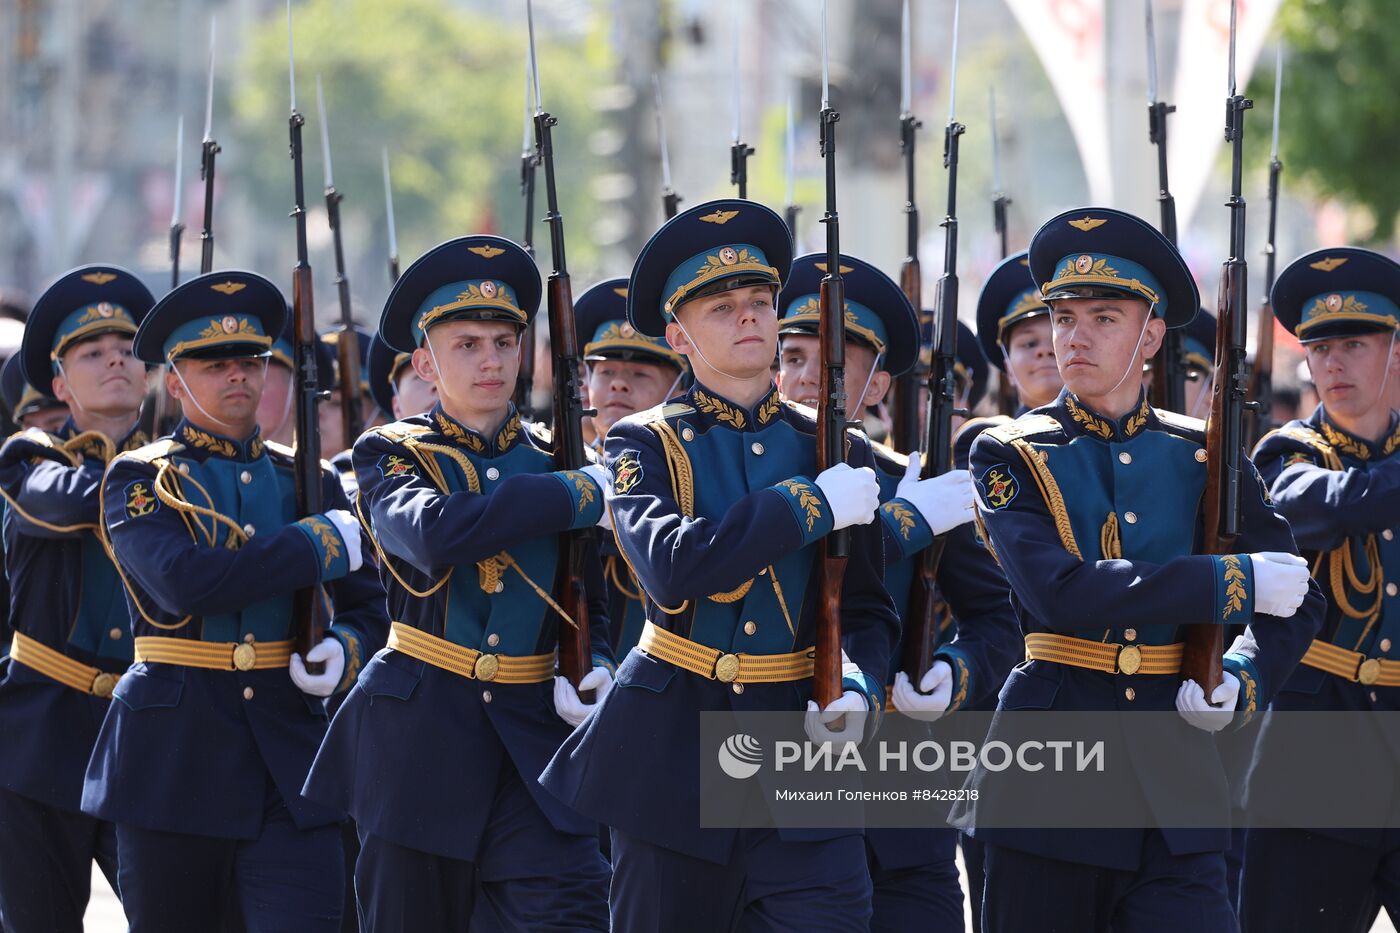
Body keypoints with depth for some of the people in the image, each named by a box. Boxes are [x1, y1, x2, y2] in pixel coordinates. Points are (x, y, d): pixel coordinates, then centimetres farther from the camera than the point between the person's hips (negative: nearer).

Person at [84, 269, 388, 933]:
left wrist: (345, 650, -9)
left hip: (288, 748, 2)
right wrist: (322, 543, -13)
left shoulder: (307, 480, 12)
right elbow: (184, 580, -19)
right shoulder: (140, 479, -1)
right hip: (174, 751, -2)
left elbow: (365, 605, 15)